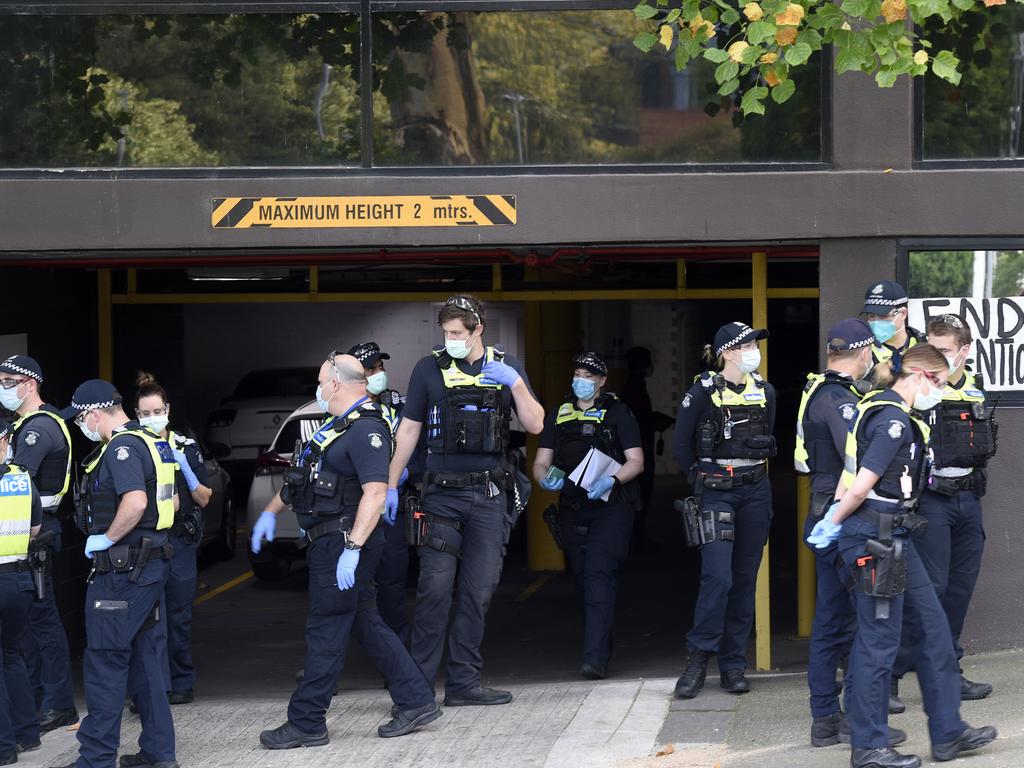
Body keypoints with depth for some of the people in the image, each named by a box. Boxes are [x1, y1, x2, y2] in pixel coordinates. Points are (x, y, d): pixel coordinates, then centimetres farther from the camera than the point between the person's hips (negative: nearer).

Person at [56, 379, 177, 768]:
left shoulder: (121, 448, -17)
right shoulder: (153, 442, 14)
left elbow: (135, 501, -30)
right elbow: (168, 502, 21)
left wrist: (106, 538, -19)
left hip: (122, 571, -10)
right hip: (152, 561, 10)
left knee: (105, 663, -4)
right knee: (146, 658, 15)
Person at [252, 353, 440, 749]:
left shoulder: (366, 430, -17)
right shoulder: (337, 426, 17)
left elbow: (375, 493, -25)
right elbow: (301, 477, 27)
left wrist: (352, 549, -29)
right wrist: (270, 512, 23)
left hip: (344, 541, -10)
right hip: (329, 542, 10)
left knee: (326, 632, -5)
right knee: (365, 624, 13)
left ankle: (306, 723, 0)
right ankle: (416, 701, 18)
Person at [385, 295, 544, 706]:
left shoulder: (505, 367, 7)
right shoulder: (430, 368, 2)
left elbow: (535, 425, 2)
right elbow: (409, 429, 6)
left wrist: (515, 383, -13)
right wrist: (390, 485, 1)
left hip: (489, 494, 2)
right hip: (443, 491, -2)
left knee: (478, 591, 4)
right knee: (435, 587, -9)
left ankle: (463, 683, 10)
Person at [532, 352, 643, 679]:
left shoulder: (617, 413, 3)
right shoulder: (558, 416, 14)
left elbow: (636, 461, -2)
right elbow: (540, 462, 11)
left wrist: (612, 480, -21)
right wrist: (546, 478, -12)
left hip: (610, 507, -5)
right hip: (573, 510, 5)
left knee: (599, 576, -17)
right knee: (583, 580, 10)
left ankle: (595, 658, -23)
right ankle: (603, 647, 24)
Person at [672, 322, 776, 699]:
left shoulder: (765, 392, 6)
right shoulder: (703, 392, -7)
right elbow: (681, 445, 2)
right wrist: (703, 480, 7)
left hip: (755, 492, 5)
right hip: (716, 493, -5)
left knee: (745, 579, 5)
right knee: (718, 576, -15)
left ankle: (733, 665, 11)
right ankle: (699, 658, -5)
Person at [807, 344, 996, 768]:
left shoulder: (879, 407, 14)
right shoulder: (894, 420, -19)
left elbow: (854, 476, 21)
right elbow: (862, 487, -21)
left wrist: (835, 517, 12)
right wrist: (833, 524, -7)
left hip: (892, 540, 10)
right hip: (875, 541, -10)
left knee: (934, 626, 13)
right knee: (878, 642, -3)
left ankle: (948, 733, 18)